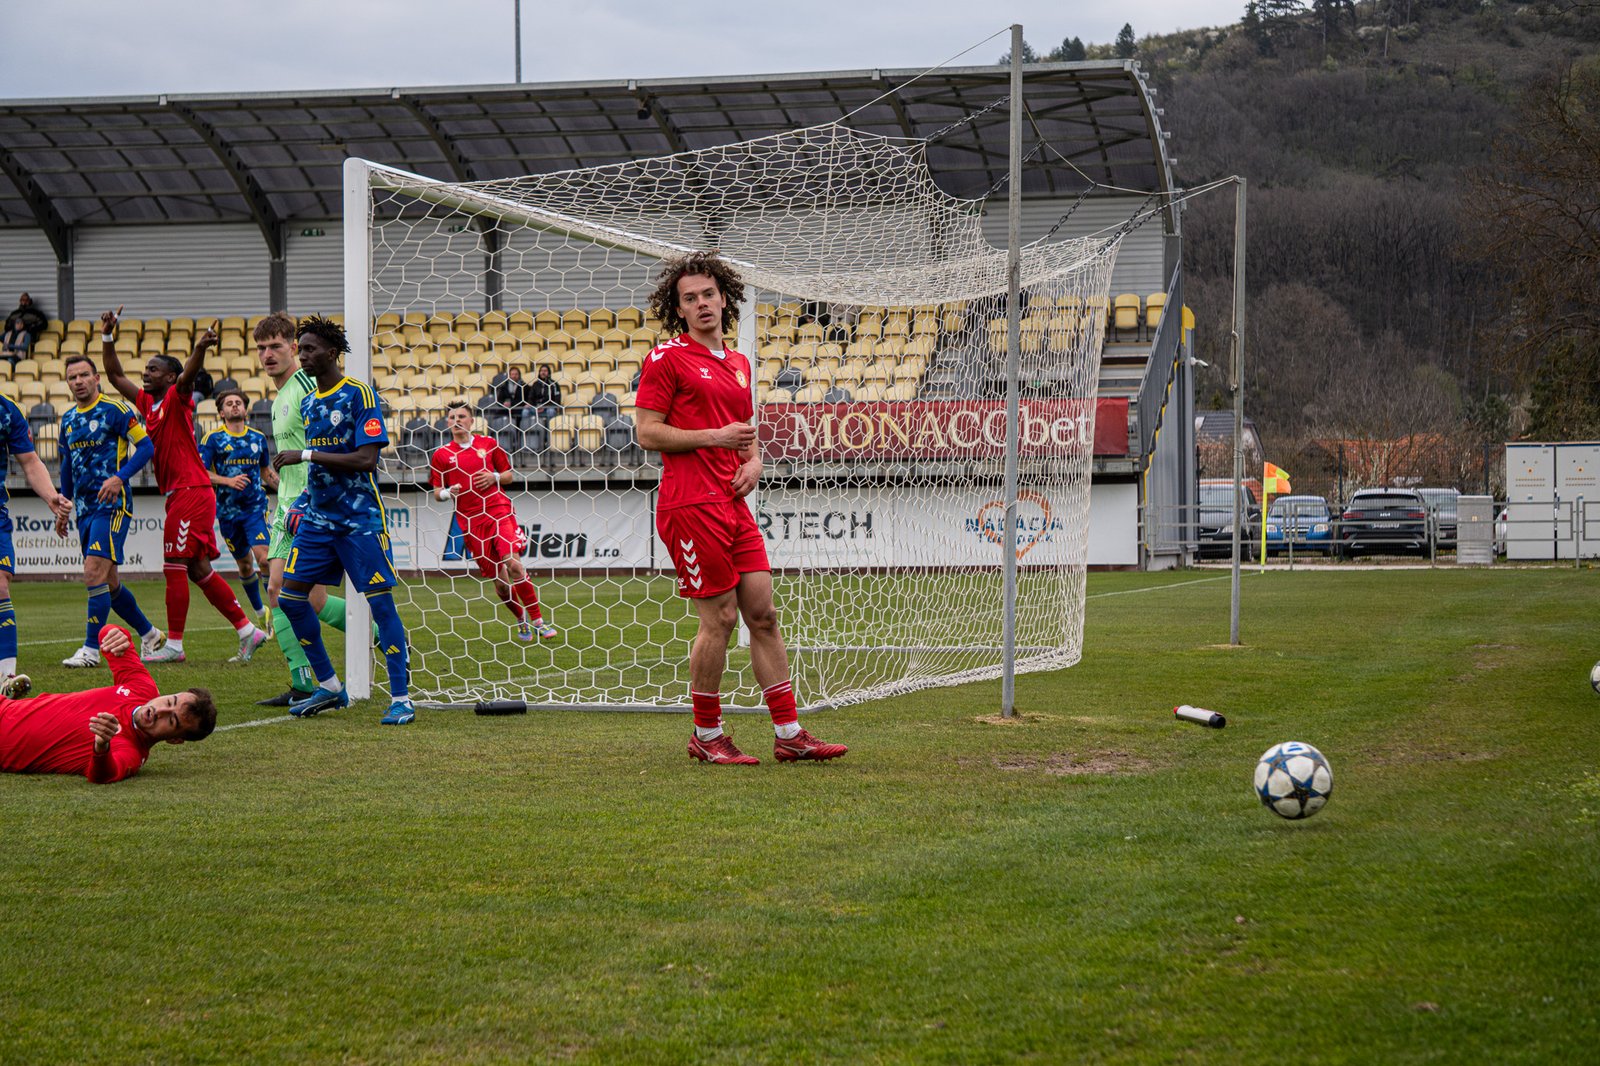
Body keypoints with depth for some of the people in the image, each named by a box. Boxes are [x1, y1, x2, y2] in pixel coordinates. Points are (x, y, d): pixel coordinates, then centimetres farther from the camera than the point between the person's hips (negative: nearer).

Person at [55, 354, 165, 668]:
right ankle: (148, 634, 27)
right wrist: (63, 508, 24)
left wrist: (119, 477, -22)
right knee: (108, 582, 11)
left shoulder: (115, 410, -7)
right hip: (84, 508, 8)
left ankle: (91, 648, -14)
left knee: (94, 574, -17)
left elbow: (146, 447, -10)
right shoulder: (68, 419, 14)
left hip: (112, 504, -8)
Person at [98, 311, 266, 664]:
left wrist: (200, 349, -45)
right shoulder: (147, 402, 16)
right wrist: (107, 337, 18)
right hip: (178, 494, 9)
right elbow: (115, 375, 24)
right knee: (198, 569, 9)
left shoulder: (177, 399, -6)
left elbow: (188, 374, -26)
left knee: (175, 567, -7)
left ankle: (174, 645, -3)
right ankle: (247, 631, 12)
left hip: (191, 492, -9)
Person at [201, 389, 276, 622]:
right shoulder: (213, 438, -2)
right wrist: (228, 481, -23)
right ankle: (260, 612, 28)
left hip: (255, 507, 0)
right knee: (244, 564, 10)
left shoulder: (258, 437, 8)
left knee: (263, 559, -16)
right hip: (228, 510, 0)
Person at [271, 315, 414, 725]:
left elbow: (366, 459, -19)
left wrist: (306, 455, -19)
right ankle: (328, 687, 16)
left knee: (380, 601, -8)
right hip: (318, 518, 8)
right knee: (290, 595, 3)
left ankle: (402, 699, -2)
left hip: (359, 518, -8)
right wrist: (302, 503, 11)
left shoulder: (359, 394, -10)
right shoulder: (308, 403, 12)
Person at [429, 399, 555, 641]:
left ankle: (537, 620, -12)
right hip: (470, 519, 1)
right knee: (498, 577, 2)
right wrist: (448, 492, -12)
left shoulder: (489, 445, 7)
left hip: (500, 511, -1)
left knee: (513, 564, -18)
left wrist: (494, 477, -7)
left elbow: (508, 475, 14)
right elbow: (437, 491, 10)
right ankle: (521, 619, 24)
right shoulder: (442, 455, 6)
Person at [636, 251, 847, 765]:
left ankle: (789, 734, 7)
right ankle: (706, 736, 7)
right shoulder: (667, 358, -3)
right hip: (691, 505, -7)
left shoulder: (739, 363, 19)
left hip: (734, 505, 7)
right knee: (720, 617, -6)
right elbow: (648, 433, -8)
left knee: (764, 615, 5)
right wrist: (716, 437, -13)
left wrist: (753, 461, 6)